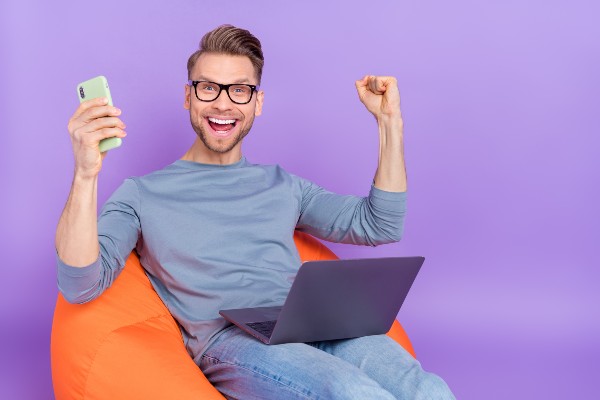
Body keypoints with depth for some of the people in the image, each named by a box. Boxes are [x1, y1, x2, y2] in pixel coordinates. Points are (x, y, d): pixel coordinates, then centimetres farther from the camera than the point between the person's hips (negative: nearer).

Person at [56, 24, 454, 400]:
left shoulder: (282, 185, 26)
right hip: (231, 338, -4)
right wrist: (86, 175, -17)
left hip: (315, 326, 4)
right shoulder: (142, 193, 13)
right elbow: (80, 284, -2)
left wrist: (390, 122, 17)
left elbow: (379, 226, 22)